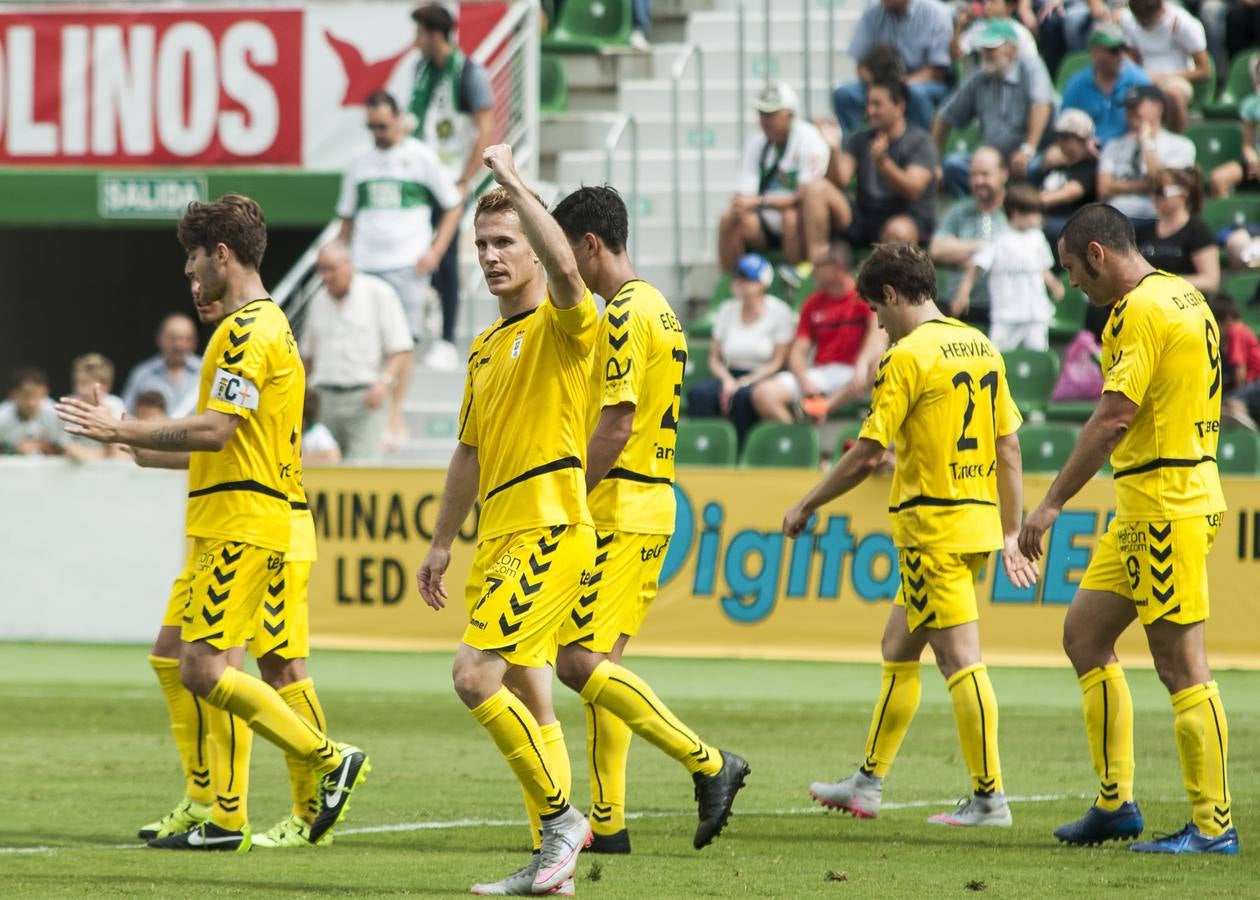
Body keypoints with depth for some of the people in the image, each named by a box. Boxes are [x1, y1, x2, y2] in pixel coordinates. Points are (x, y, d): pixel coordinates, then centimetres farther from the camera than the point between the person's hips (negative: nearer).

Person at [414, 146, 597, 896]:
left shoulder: (564, 323, -6)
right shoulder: (486, 348, 19)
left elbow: (564, 265, -31)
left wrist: (512, 181, -27)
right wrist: (442, 545, 25)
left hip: (549, 528, -9)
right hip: (500, 534, 9)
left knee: (476, 676, -18)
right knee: (525, 694, 8)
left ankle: (560, 815, -7)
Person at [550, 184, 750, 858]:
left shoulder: (624, 315, -14)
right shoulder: (658, 309, 17)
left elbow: (615, 426, -20)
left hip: (617, 510, -10)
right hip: (651, 505, 10)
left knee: (578, 662, -11)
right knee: (599, 662, 10)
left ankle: (708, 764, -13)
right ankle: (607, 823, 9)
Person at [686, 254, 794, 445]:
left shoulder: (779, 312, 0)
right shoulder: (727, 310, 13)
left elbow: (778, 362, -3)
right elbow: (714, 359, 13)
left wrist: (744, 382, -14)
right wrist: (727, 380, -8)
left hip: (762, 379, -4)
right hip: (731, 377, 4)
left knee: (742, 396, -38)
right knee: (699, 393, -28)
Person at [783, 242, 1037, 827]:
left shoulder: (908, 355, -12)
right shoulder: (981, 347, 11)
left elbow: (867, 453, -13)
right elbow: (1009, 448, 14)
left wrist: (807, 506, -1)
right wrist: (1012, 534, 19)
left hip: (932, 524, -8)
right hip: (979, 520, 8)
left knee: (960, 660, -6)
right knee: (898, 648, 18)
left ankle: (989, 797, -7)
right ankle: (868, 783, 25)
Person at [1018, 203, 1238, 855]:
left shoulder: (1142, 309, -16)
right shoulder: (1183, 297, 15)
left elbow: (1113, 417, -22)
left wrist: (1053, 502, -17)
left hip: (1166, 507, -11)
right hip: (1142, 508, 11)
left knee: (1180, 664, -7)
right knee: (1084, 634, 14)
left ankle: (1215, 826, -4)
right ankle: (1115, 804, 15)